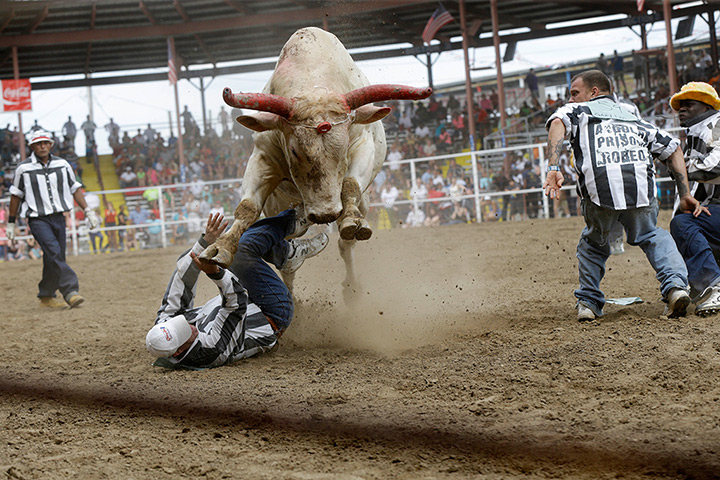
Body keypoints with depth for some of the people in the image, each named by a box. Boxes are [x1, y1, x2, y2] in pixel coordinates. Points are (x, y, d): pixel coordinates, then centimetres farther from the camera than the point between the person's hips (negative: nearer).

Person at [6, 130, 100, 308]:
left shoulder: (62, 165, 7)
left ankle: (46, 296, 21)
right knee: (54, 252, -22)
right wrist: (11, 223, 11)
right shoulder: (24, 169, -1)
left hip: (58, 218, 4)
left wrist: (88, 211, 5)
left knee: (55, 259, 4)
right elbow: (16, 195, 8)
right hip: (37, 219, -4)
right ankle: (70, 291, -27)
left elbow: (75, 188, 13)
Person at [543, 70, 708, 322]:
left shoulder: (577, 111, 26)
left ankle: (589, 301, 21)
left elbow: (558, 122, 2)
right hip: (641, 184, 2)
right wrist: (685, 195, 26)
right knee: (652, 236, 24)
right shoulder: (633, 117, 36)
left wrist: (553, 169, -10)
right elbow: (673, 148, 30)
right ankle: (675, 284, 3)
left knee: (593, 242, 23)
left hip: (600, 187, -2)